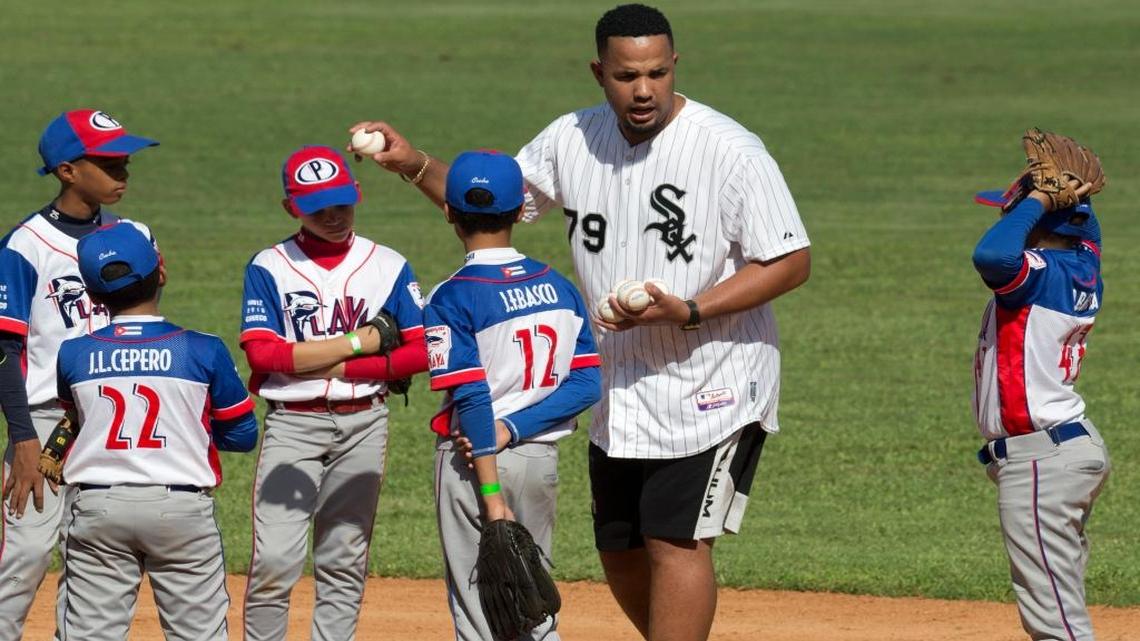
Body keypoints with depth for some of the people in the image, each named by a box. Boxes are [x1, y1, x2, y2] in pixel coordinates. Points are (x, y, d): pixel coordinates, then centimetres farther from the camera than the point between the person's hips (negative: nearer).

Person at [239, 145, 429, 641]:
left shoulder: (388, 266, 6)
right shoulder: (269, 268, 1)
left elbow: (420, 353, -1)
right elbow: (262, 353, -10)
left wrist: (337, 368, -11)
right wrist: (356, 344, -12)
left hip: (364, 425, 2)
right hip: (292, 425, -2)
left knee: (345, 561, 5)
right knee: (274, 560, -10)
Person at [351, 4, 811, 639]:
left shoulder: (731, 151, -17)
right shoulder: (573, 140, 2)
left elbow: (792, 262, -16)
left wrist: (688, 312, -26)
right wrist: (415, 165, -3)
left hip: (714, 389, -7)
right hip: (618, 391, 7)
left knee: (676, 542, -12)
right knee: (621, 552, 13)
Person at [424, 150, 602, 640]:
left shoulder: (451, 299, -12)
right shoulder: (560, 287, 4)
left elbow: (472, 398, -17)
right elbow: (587, 383, -2)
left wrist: (491, 494, -17)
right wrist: (514, 430, -8)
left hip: (475, 458, -5)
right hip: (542, 458, 5)